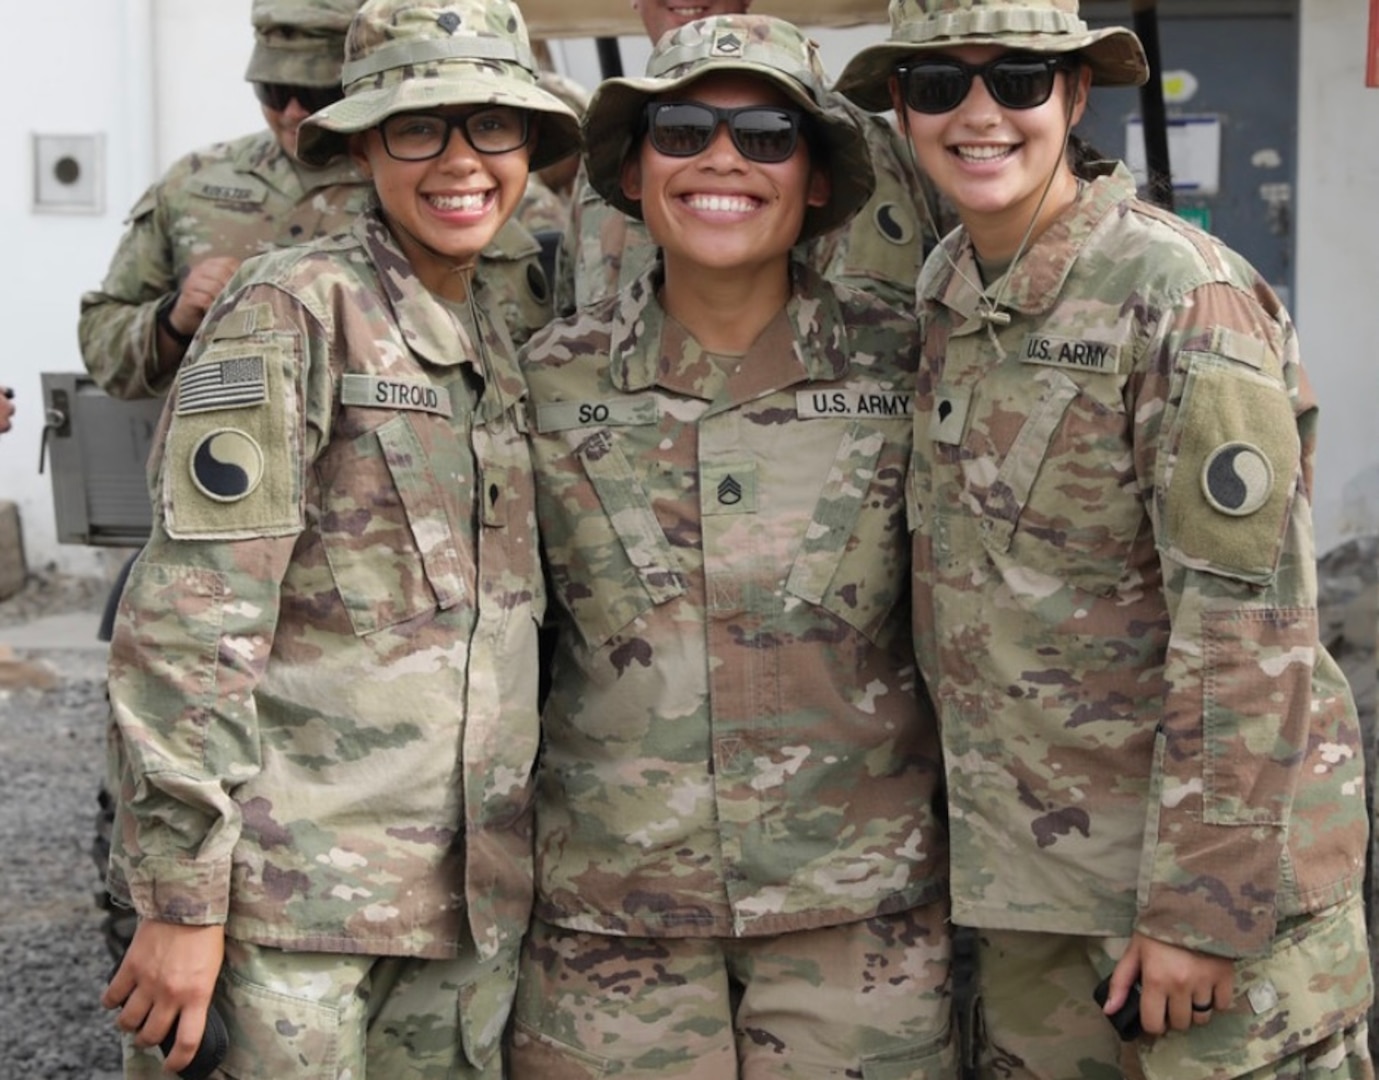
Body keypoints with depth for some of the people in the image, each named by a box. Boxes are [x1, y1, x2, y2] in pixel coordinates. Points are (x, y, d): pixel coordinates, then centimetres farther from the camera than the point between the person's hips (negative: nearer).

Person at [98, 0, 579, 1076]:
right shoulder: (294, 311, -9)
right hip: (303, 881, -6)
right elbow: (191, 620, -14)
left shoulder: (500, 331, 13)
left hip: (473, 887, 7)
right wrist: (181, 894, -16)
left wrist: (518, 843, 16)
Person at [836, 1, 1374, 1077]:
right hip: (1027, 866, 7)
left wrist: (1202, 906, -19)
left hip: (1214, 843, -6)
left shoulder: (1181, 295, -17)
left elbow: (1248, 630, -19)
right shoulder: (940, 293, 5)